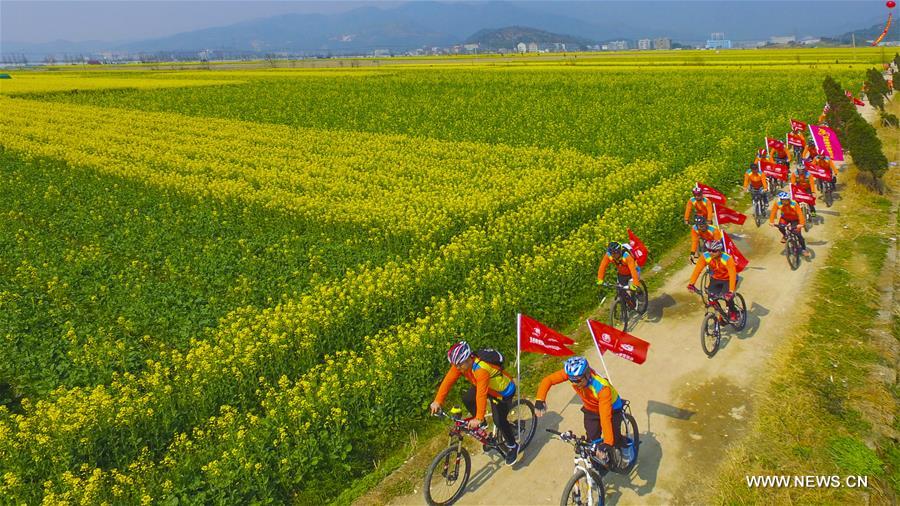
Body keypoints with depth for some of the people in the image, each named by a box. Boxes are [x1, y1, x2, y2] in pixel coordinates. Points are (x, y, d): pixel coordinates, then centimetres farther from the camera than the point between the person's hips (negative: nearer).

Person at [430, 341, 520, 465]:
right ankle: (482, 424, 15)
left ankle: (512, 447, 10)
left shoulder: (481, 369, -41)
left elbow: (481, 395, -46)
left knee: (499, 420, -16)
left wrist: (478, 418, -48)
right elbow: (448, 380, -22)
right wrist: (437, 401, -29)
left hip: (504, 390, -7)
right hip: (489, 386, 8)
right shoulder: (460, 363, -20)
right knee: (467, 399, -8)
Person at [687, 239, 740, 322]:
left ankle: (734, 312, 7)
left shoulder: (727, 259, -34)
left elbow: (732, 275, -40)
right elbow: (697, 270, -29)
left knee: (727, 296, -22)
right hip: (715, 279, 4)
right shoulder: (705, 257, -24)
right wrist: (691, 284, -41)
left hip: (728, 279, -4)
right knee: (711, 296, -12)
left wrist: (731, 291, -49)